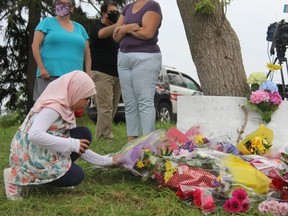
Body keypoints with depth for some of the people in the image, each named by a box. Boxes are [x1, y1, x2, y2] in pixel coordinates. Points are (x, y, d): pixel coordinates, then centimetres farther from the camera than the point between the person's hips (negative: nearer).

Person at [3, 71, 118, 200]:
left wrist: (106, 161, 11)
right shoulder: (53, 106, -19)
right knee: (76, 176, -12)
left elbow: (79, 146, 13)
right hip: (31, 157, -9)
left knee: (84, 134, 3)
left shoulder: (66, 108, 10)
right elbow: (34, 135, -35)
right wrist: (72, 144, -28)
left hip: (46, 155, 9)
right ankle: (19, 176, -7)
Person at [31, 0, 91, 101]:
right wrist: (41, 68, -10)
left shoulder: (79, 28, 18)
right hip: (49, 76, -3)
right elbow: (35, 45, 0)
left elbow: (87, 53, 18)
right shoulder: (47, 22, 7)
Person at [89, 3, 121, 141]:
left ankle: (101, 137, 8)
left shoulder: (117, 30, 22)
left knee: (112, 109, 3)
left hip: (116, 75, 7)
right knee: (105, 108, -14)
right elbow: (102, 34, -23)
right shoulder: (97, 26, 1)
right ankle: (105, 139, -16)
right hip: (101, 73, -7)